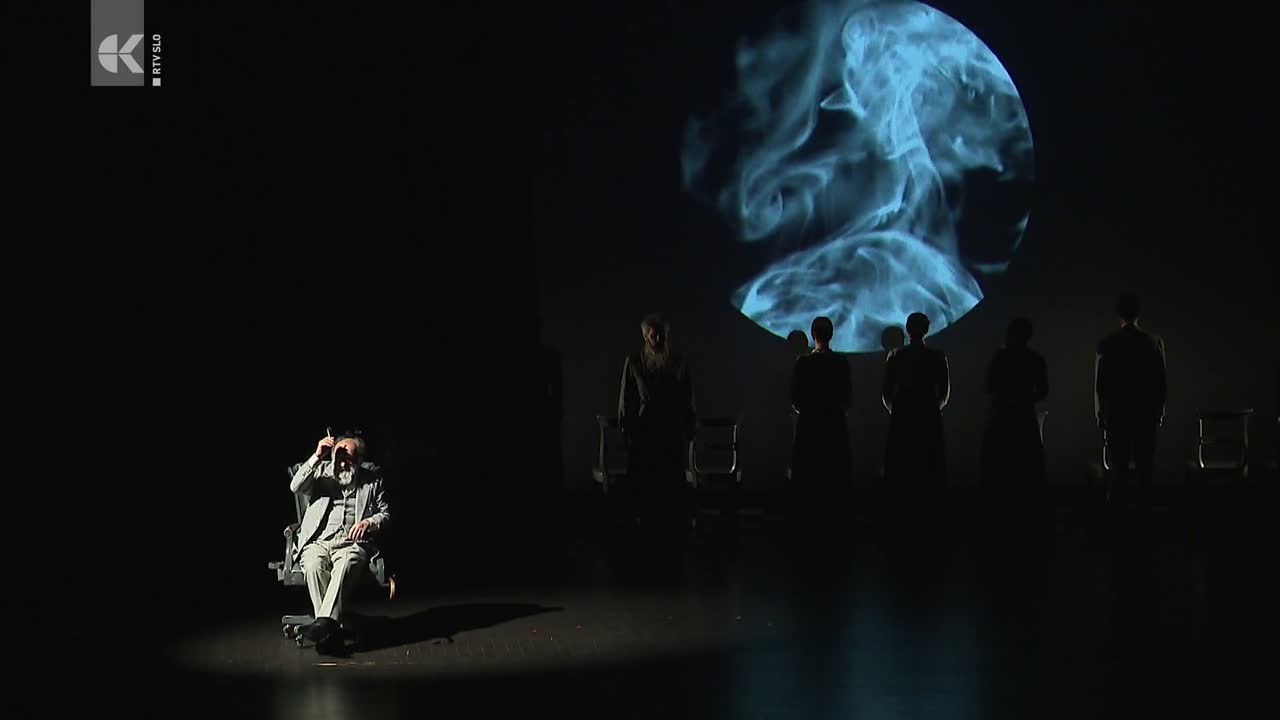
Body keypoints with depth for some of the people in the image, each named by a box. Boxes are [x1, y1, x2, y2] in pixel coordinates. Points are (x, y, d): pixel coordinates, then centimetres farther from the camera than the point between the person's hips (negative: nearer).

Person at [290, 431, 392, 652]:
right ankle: (330, 630, -35)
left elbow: (385, 513, 14)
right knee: (314, 566, -33)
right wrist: (317, 457, -9)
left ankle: (325, 622, -49)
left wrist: (368, 522, -9)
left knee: (345, 565, -36)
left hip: (352, 543, -1)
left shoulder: (372, 478, 16)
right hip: (318, 540, 1)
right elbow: (296, 487, 0)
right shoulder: (322, 471, 17)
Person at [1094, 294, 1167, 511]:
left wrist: (1100, 413, 7)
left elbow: (1099, 383, -1)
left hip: (1115, 412, -1)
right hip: (1146, 412, 1)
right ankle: (1143, 503, 0)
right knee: (1144, 465, 3)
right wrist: (1160, 410, 10)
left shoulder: (1107, 344, -3)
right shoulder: (1154, 343, -1)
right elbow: (1162, 381, 1)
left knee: (1118, 466, 1)